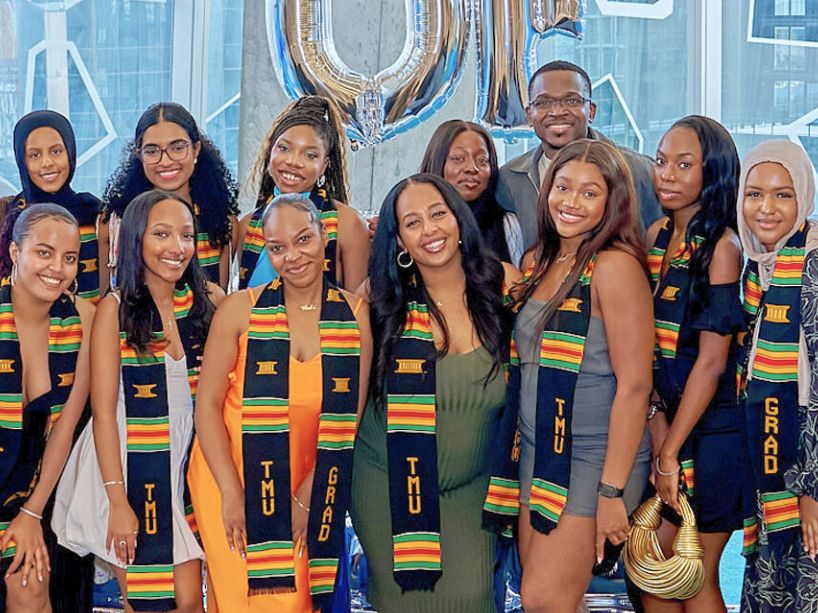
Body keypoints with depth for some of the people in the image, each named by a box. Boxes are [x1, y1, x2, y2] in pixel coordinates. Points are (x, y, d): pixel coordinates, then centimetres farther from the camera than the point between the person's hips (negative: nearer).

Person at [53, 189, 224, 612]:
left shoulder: (208, 300, 3)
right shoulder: (115, 308, -5)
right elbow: (104, 413, -8)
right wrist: (118, 502, -13)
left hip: (188, 462, 3)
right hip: (131, 466, -3)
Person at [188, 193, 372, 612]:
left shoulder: (356, 316, -1)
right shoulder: (240, 310, -5)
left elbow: (350, 418, 0)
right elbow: (207, 405, -5)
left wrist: (306, 497, -6)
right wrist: (233, 494, -13)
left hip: (310, 491, 2)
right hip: (232, 481, -2)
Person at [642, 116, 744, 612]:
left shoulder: (721, 247, -14)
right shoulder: (657, 237, 7)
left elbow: (711, 361, -16)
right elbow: (648, 344, 6)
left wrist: (671, 453, -14)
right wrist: (657, 424, -4)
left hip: (710, 429, -6)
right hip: (664, 420, 6)